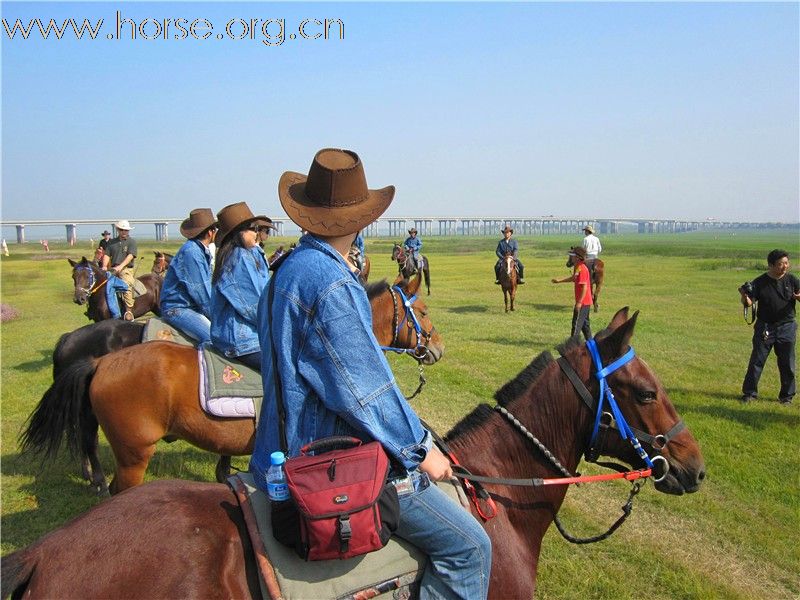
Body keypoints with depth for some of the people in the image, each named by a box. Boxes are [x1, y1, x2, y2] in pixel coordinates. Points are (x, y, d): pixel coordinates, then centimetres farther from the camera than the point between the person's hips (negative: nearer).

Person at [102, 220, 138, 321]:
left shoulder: (132, 241, 5)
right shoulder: (112, 242, 18)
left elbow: (130, 256, -8)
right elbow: (107, 255, 13)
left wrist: (120, 266, -20)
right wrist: (105, 266, -6)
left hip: (126, 268, -5)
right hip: (113, 269, 5)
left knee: (126, 284, -27)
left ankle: (129, 311, -28)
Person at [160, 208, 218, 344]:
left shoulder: (202, 251, 13)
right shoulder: (190, 251, -17)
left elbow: (208, 285, 18)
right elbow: (199, 289, -18)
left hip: (193, 306, 10)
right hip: (177, 309, -10)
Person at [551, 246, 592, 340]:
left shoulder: (582, 269, -21)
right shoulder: (578, 268, 10)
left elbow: (584, 287, -24)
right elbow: (573, 278, 30)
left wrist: (579, 302, -24)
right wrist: (559, 281, 30)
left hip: (582, 302, -10)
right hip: (585, 302, 10)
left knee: (577, 323, -4)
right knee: (584, 323, 17)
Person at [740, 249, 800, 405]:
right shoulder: (760, 282, -5)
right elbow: (749, 303, -7)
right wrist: (745, 296, -30)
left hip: (787, 327, 1)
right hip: (764, 327, -1)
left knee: (787, 364, 7)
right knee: (757, 361, 2)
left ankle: (787, 396, 20)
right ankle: (749, 393, 12)